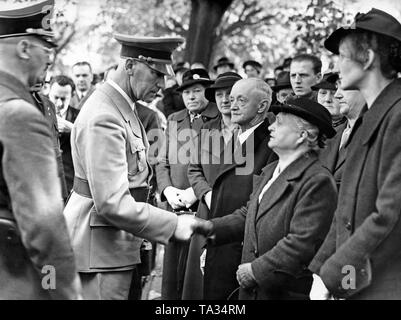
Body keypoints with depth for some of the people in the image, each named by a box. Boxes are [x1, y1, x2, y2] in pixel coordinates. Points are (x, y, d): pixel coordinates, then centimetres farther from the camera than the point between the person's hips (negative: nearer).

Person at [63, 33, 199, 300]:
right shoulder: (103, 118, -21)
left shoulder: (123, 107, 11)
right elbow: (112, 203, -25)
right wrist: (173, 225, -21)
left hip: (122, 245, 10)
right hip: (100, 248, -10)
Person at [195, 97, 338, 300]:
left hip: (288, 292, -8)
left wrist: (256, 270, -17)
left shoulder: (318, 182, -16)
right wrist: (212, 228, 1)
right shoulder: (269, 172, 13)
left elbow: (301, 243, -21)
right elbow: (247, 215, 17)